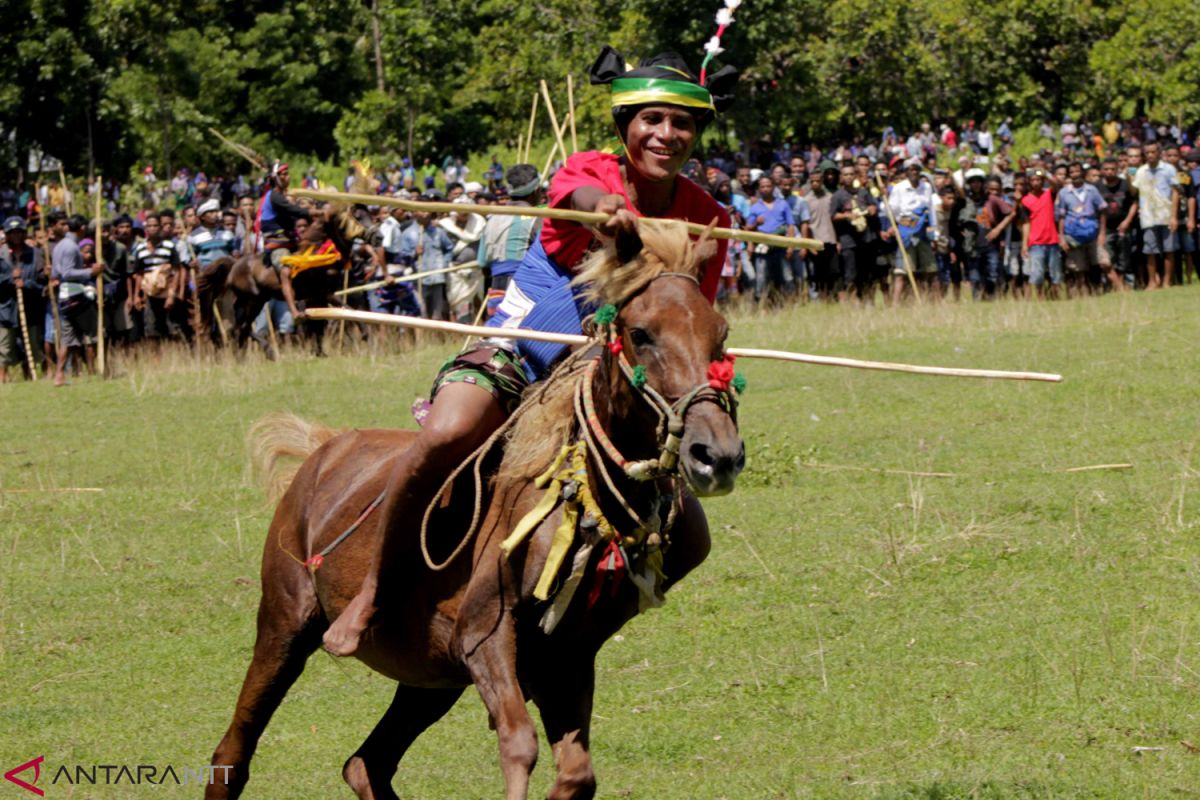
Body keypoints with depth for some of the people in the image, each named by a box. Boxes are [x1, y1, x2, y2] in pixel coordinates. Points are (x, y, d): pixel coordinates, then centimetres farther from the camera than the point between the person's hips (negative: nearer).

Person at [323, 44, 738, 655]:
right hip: (514, 354, -4)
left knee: (686, 530, -11)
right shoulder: (590, 171, -11)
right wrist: (606, 209, -62)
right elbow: (580, 193, -37)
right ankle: (373, 591, -16)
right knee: (446, 437, -36)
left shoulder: (704, 220, -1)